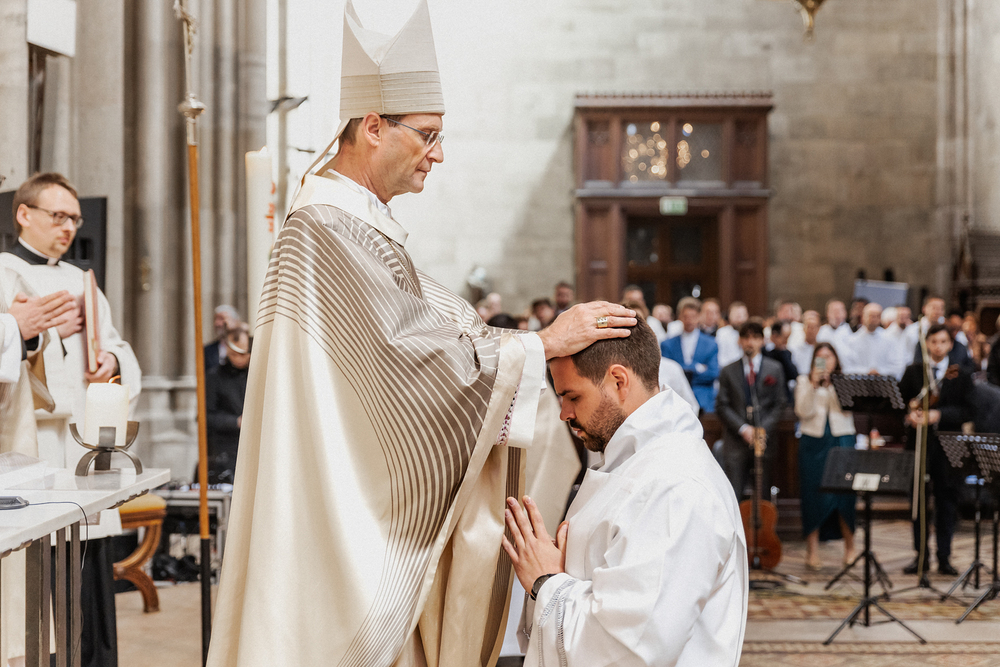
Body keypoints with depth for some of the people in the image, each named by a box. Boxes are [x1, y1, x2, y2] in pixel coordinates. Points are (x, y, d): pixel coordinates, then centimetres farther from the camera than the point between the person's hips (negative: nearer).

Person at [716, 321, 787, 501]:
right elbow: (722, 406, 4)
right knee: (732, 495, -7)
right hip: (736, 442, 0)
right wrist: (742, 428, -10)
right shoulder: (728, 372, 9)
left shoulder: (774, 369, 9)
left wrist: (764, 429, -9)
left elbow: (779, 404, 5)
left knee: (763, 496, 2)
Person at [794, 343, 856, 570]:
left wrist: (833, 385, -13)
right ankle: (812, 551, 4)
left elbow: (849, 407, -6)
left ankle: (850, 547, 11)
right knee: (814, 494, -2)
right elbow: (804, 412, -4)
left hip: (842, 440, 0)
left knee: (845, 493, -3)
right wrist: (814, 385, -12)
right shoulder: (804, 381, 8)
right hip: (813, 442, 0)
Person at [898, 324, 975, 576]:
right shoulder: (913, 372, 7)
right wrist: (910, 413, -15)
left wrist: (939, 415, -17)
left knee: (947, 500, 3)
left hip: (948, 446, -1)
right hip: (919, 444, 1)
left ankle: (944, 557, 10)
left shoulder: (961, 375, 3)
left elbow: (969, 411, -4)